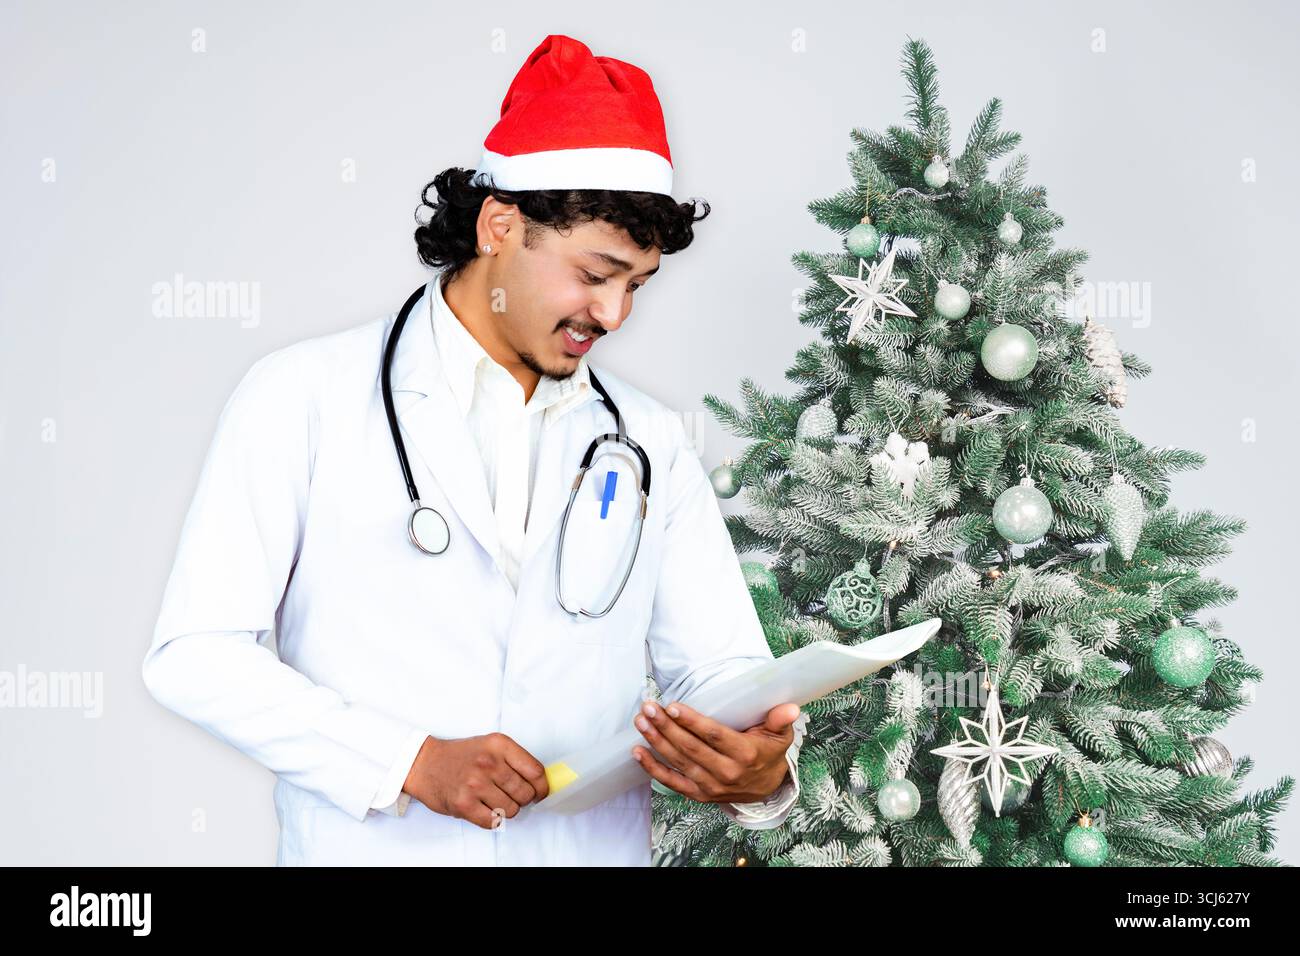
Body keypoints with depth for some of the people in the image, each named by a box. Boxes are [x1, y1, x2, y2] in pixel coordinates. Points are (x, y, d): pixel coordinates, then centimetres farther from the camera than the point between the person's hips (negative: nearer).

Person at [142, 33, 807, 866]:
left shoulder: (652, 442, 6)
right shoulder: (306, 394, -4)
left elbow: (717, 663, 3)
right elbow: (196, 652, -8)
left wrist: (764, 768, -19)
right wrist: (412, 762, -18)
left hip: (596, 845, 3)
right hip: (366, 845, -3)